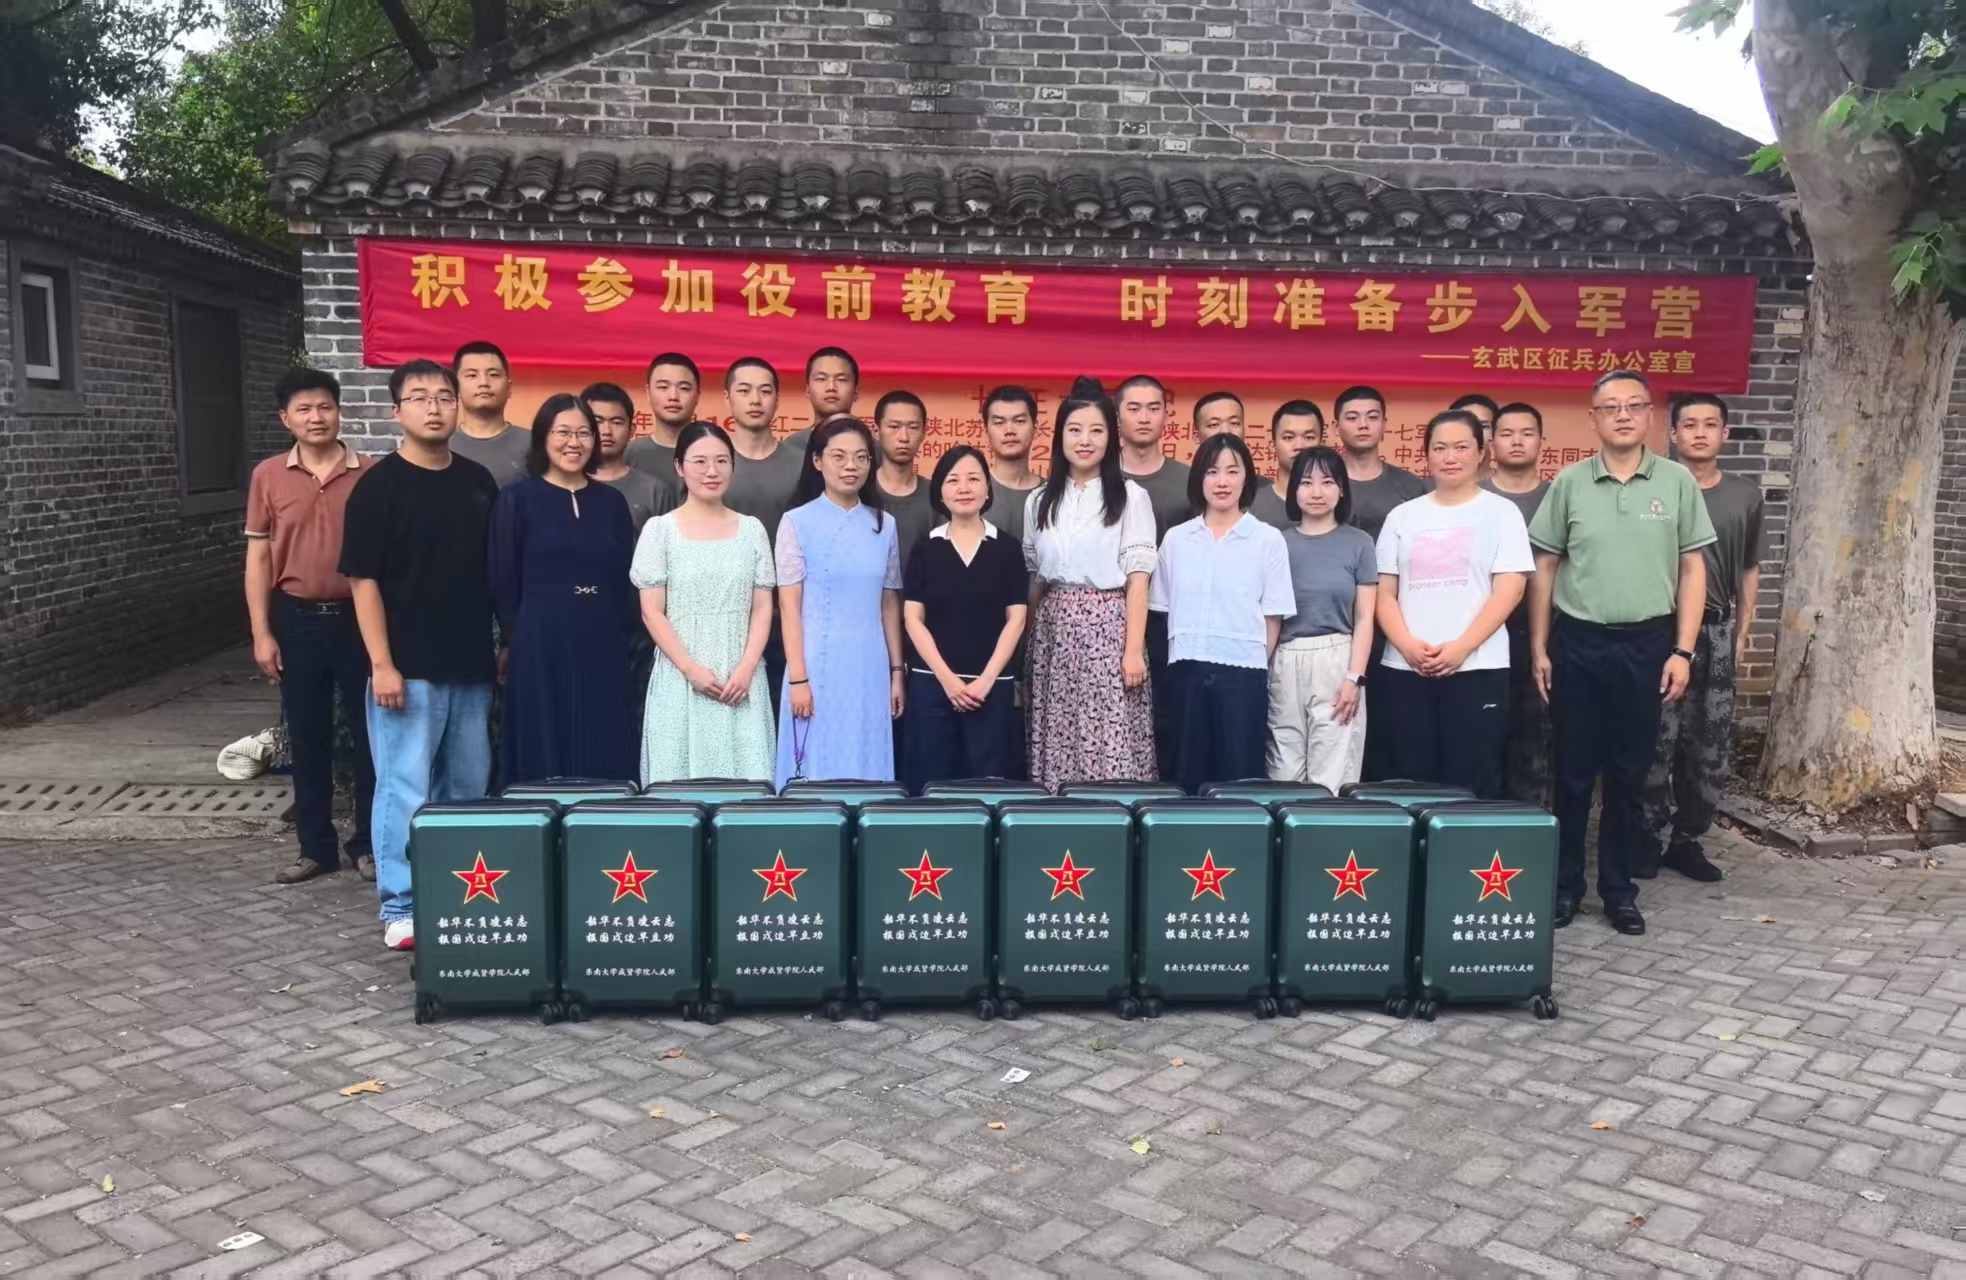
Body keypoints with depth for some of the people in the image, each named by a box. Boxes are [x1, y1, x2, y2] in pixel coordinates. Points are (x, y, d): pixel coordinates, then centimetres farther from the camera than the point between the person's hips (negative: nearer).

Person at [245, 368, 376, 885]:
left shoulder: (370, 474, -1)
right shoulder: (269, 476, 3)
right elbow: (258, 557, 5)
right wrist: (261, 633, -1)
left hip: (358, 618, -1)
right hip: (297, 620, 1)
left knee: (369, 734, 5)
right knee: (307, 738, 9)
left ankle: (369, 843, 18)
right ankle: (316, 846, 20)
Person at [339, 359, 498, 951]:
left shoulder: (478, 481, 8)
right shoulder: (379, 485, -7)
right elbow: (363, 579, -9)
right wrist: (381, 664, -14)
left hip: (471, 664, 5)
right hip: (409, 667, -5)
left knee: (469, 787, 13)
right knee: (405, 789, -1)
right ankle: (400, 908, 10)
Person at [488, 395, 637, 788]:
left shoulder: (612, 502, 9)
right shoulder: (518, 500, -1)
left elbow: (625, 578, 11)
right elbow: (503, 580, -1)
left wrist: (622, 634, 5)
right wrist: (511, 641, -1)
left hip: (602, 645, 3)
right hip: (539, 644, -3)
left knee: (604, 760, 5)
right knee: (542, 759, 2)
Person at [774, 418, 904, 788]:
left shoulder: (883, 525, 8)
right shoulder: (797, 522, -3)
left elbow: (889, 604, 12)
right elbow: (789, 606, -5)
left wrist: (897, 671, 9)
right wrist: (798, 678, -11)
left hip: (870, 667, 4)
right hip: (818, 665, -3)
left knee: (866, 769, 7)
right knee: (816, 769, 1)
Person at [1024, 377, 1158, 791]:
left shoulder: (1130, 496, -1)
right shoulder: (1039, 501, 11)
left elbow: (1137, 576, -5)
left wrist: (1134, 649, -11)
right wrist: (1026, 641, 12)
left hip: (1108, 626, -4)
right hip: (1054, 629, 4)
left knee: (1111, 749, -7)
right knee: (1057, 743, 3)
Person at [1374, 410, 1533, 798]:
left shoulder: (1501, 512, 4)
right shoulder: (1402, 516, 11)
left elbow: (1509, 591, -5)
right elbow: (1384, 593, 7)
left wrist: (1460, 648, -15)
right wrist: (1407, 645, -10)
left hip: (1477, 669, -2)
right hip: (1405, 670, 3)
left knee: (1471, 788, -1)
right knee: (1410, 784, 5)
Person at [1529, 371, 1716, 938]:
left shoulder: (1677, 481, 1)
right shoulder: (1569, 482, 1)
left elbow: (1692, 570, 3)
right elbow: (1544, 568, 4)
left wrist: (1683, 651, -3)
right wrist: (1539, 648, 0)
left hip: (1646, 643, 0)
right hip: (1577, 642, 0)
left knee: (1630, 773, 8)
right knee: (1573, 771, 6)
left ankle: (1619, 889, 20)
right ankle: (1564, 884, 18)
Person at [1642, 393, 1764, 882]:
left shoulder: (1745, 495, 9)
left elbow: (1749, 569, 16)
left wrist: (1742, 630, 10)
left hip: (1717, 631, 4)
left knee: (1712, 745, 7)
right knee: (1656, 739, -6)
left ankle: (1687, 839, 18)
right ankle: (1646, 837, 7)